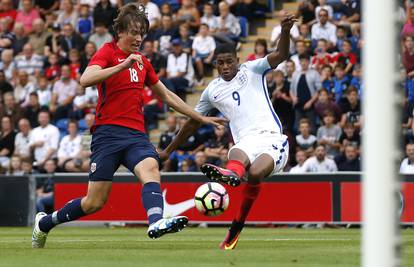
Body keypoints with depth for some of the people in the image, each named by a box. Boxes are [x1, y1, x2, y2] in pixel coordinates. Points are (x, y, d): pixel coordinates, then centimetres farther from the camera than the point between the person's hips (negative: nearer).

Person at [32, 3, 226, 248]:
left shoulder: (143, 62, 20)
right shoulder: (108, 52, 0)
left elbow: (168, 96, 29)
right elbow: (86, 79, -20)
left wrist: (202, 118, 29)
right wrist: (123, 65, -27)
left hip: (136, 134, 5)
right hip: (108, 133, -5)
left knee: (150, 168, -29)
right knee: (95, 202, -5)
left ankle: (156, 223, -54)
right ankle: (44, 222, 19)